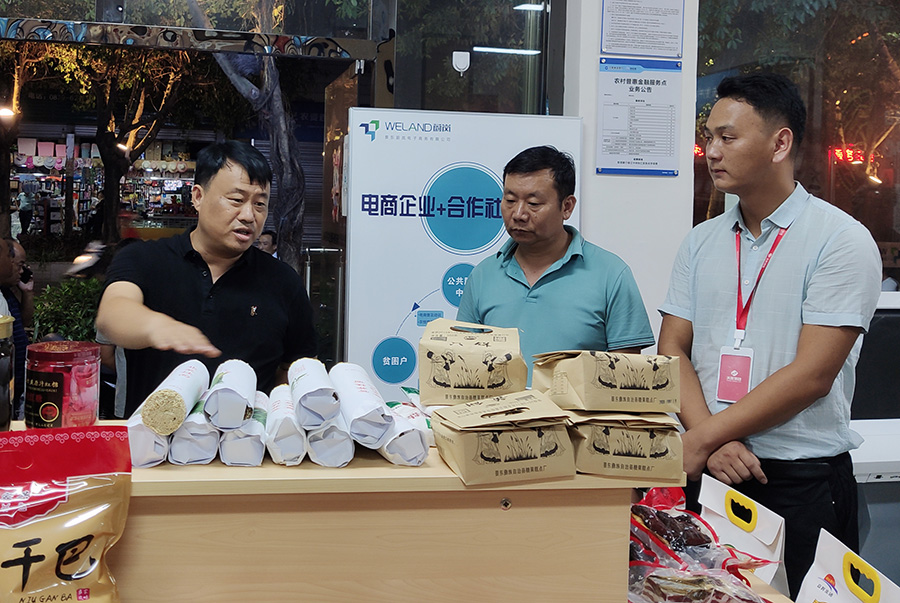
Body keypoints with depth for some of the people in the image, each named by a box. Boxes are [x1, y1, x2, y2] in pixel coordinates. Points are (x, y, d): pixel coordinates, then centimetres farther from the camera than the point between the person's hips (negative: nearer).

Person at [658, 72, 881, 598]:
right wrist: (715, 444, -13)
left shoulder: (841, 240, -8)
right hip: (712, 472, 4)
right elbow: (672, 350, 3)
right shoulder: (702, 241, 8)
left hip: (805, 480, -4)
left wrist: (699, 440, -15)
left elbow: (811, 375, -15)